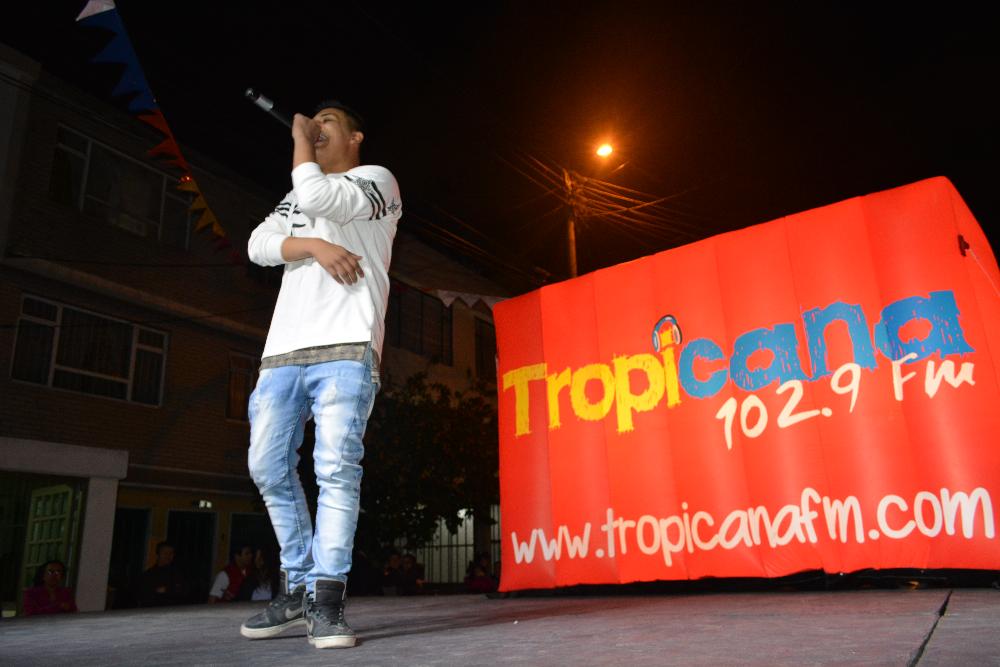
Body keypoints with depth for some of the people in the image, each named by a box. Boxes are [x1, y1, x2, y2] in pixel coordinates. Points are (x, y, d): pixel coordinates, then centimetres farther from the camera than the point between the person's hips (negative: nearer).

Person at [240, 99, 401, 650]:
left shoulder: (378, 181, 11)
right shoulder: (296, 198, 30)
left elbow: (314, 194, -10)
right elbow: (259, 244, 11)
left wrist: (299, 138, 9)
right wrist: (314, 245, -7)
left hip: (345, 348, -6)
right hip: (283, 350, 7)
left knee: (336, 468, -14)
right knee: (269, 467, 3)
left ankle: (325, 601, -7)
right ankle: (298, 588, 15)